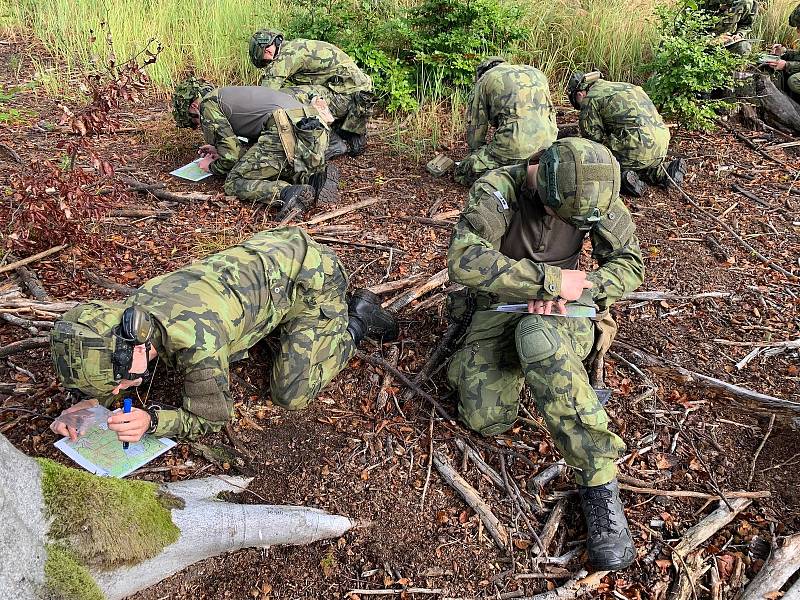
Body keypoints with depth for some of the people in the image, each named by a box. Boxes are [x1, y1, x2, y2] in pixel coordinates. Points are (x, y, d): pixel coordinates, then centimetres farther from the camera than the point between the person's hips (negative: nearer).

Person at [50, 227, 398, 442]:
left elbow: (212, 417, -19)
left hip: (313, 275, -7)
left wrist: (151, 421, -33)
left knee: (291, 395, -8)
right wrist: (87, 403, -12)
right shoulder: (129, 313, -13)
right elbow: (103, 367, 7)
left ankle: (355, 323, 12)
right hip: (271, 252, 8)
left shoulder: (194, 339, -35)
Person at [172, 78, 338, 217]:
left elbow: (232, 158, 4)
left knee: (234, 184, 1)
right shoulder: (238, 93, 38)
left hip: (287, 131, -8)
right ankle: (318, 174, 1)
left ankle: (290, 193, -23)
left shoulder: (207, 103, 12)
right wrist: (220, 149, 45)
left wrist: (212, 167, 25)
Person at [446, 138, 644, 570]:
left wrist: (571, 291, -23)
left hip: (563, 311, 0)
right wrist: (551, 279, -33)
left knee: (536, 336, -38)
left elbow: (629, 263, -4)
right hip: (499, 309, 0)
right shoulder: (497, 190, -19)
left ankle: (599, 481, -32)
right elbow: (463, 260, -33)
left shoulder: (596, 195, -9)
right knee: (486, 418, -21)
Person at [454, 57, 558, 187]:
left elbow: (475, 127, 14)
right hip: (548, 143, 5)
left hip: (516, 143, -5)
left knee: (462, 172, 8)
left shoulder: (484, 80, 15)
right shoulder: (536, 73, 29)